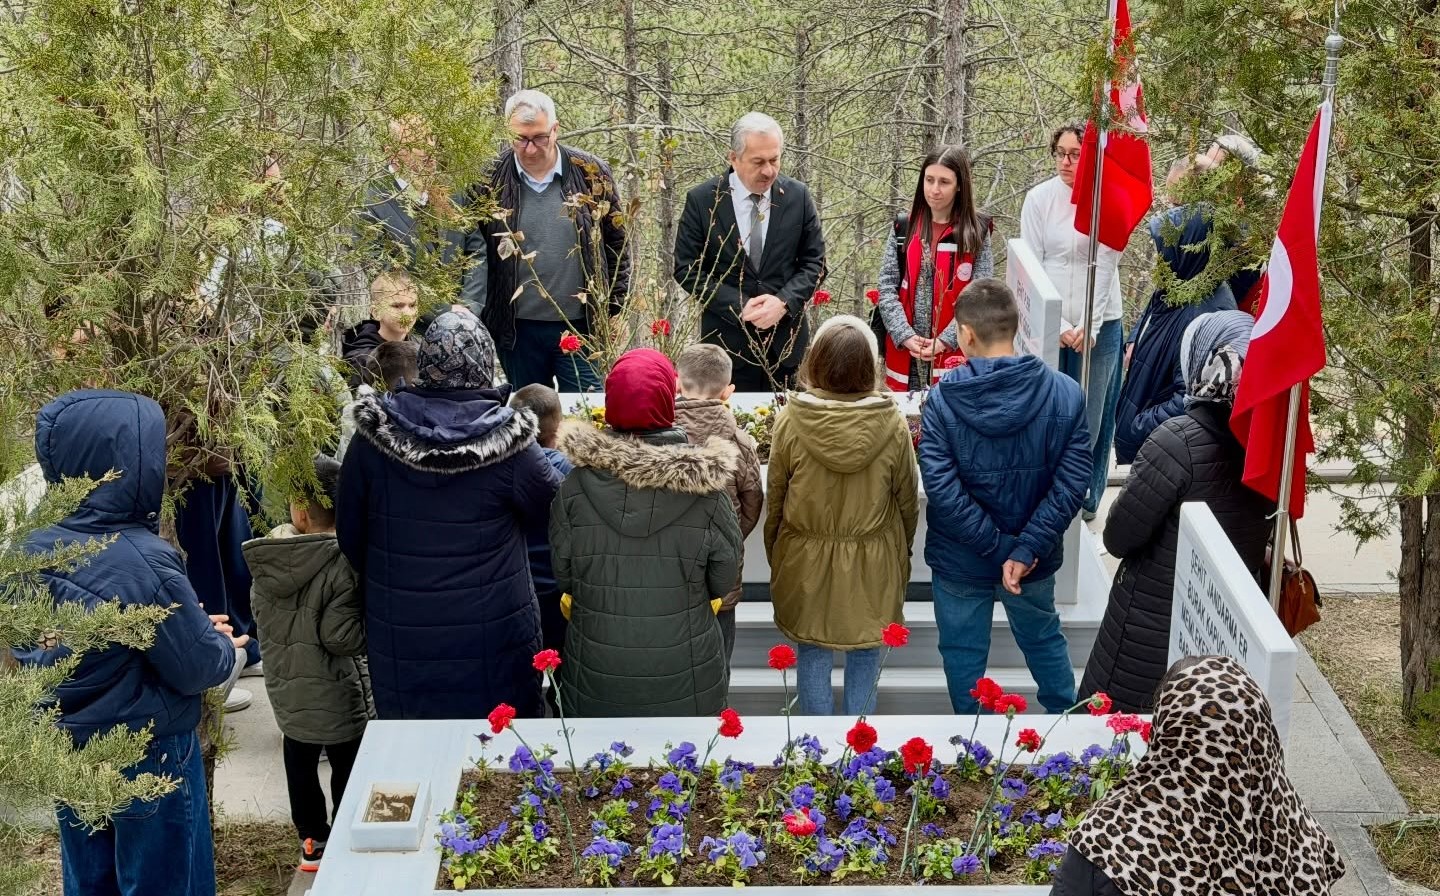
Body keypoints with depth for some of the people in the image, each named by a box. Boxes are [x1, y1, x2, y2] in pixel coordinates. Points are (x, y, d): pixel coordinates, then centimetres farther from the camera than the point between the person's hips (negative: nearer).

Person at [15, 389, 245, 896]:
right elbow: (198, 668, -18)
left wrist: (188, 625, 7)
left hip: (67, 757, 6)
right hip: (149, 761, -6)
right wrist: (227, 646, 5)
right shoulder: (144, 563, -27)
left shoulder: (33, 552, -7)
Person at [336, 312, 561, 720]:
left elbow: (349, 534, 1)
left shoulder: (373, 435, -9)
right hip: (492, 641, -2)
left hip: (400, 639, 2)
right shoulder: (508, 441, -18)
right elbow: (555, 508, -2)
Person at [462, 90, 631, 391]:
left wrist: (613, 311, 5)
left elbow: (617, 246, 7)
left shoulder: (591, 174, -1)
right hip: (518, 330, 1)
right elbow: (473, 250, 6)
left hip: (583, 326, 0)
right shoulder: (490, 181, -1)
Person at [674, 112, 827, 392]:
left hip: (786, 340, 2)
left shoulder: (798, 196, 2)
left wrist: (783, 301, -13)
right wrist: (739, 307, -13)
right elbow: (687, 268, -3)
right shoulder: (702, 200, -4)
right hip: (728, 341, -2)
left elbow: (814, 262, 5)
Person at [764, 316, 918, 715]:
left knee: (813, 655, 15)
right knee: (865, 655, 17)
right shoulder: (892, 424, -16)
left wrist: (773, 556, 12)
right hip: (873, 563, 0)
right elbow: (907, 500, -3)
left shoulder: (791, 420, -16)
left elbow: (775, 499, -4)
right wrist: (902, 552, 15)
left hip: (806, 562, 0)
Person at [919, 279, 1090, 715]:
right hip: (1035, 561, 2)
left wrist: (998, 548, -19)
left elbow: (941, 487, -24)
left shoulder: (942, 399, -18)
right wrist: (1027, 548, -19)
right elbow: (1072, 482, -18)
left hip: (959, 560, -2)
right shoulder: (1065, 393, -13)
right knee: (1043, 638, 26)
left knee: (964, 653, 18)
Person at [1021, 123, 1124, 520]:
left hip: (1099, 326, 0)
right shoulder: (1039, 199, -3)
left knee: (1092, 415, 6)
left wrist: (1089, 326, -13)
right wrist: (1056, 325, -10)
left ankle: (1085, 498, 22)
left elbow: (1105, 266, -7)